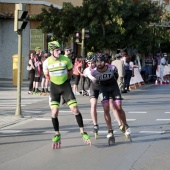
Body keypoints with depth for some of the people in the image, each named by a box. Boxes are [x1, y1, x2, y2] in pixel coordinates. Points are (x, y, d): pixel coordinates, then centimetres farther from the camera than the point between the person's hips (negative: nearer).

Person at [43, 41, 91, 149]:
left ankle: (83, 132, 4)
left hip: (66, 86, 0)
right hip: (54, 87, 0)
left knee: (75, 109, -7)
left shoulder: (65, 60, -12)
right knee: (54, 112, -6)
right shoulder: (46, 62, -11)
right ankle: (57, 135, 11)